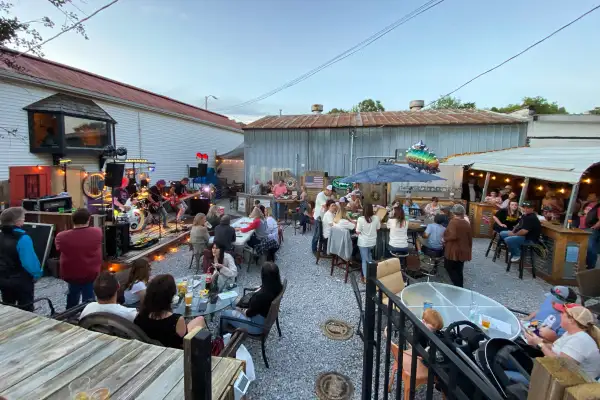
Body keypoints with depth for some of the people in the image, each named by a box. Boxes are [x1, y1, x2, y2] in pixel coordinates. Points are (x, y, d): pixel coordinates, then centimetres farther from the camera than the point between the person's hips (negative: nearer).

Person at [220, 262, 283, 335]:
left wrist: (241, 310, -3)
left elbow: (249, 313, -19)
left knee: (224, 314, 10)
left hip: (257, 326, -8)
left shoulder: (261, 295, -40)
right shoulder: (278, 287, -17)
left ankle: (222, 334, 39)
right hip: (267, 316, 8)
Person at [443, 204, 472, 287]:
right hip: (463, 251, 7)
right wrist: (469, 250, 21)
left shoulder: (453, 222, -14)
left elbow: (453, 236, -27)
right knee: (459, 271, 15)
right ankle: (460, 287, 21)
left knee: (450, 269, 7)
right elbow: (470, 239, 11)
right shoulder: (467, 224, 5)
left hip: (453, 251, -6)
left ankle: (458, 287, -1)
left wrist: (445, 239, -10)